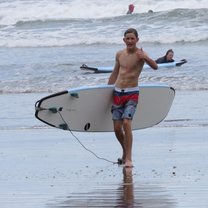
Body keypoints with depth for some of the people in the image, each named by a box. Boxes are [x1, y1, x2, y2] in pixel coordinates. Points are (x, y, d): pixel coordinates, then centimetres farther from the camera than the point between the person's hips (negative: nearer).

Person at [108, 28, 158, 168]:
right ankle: (125, 152, 27)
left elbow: (155, 67, -26)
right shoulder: (119, 54, 8)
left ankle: (128, 159, -18)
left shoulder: (140, 54, -9)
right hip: (118, 93, 5)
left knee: (126, 123, -20)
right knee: (117, 127, 4)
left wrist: (145, 58, -45)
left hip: (132, 93, -5)